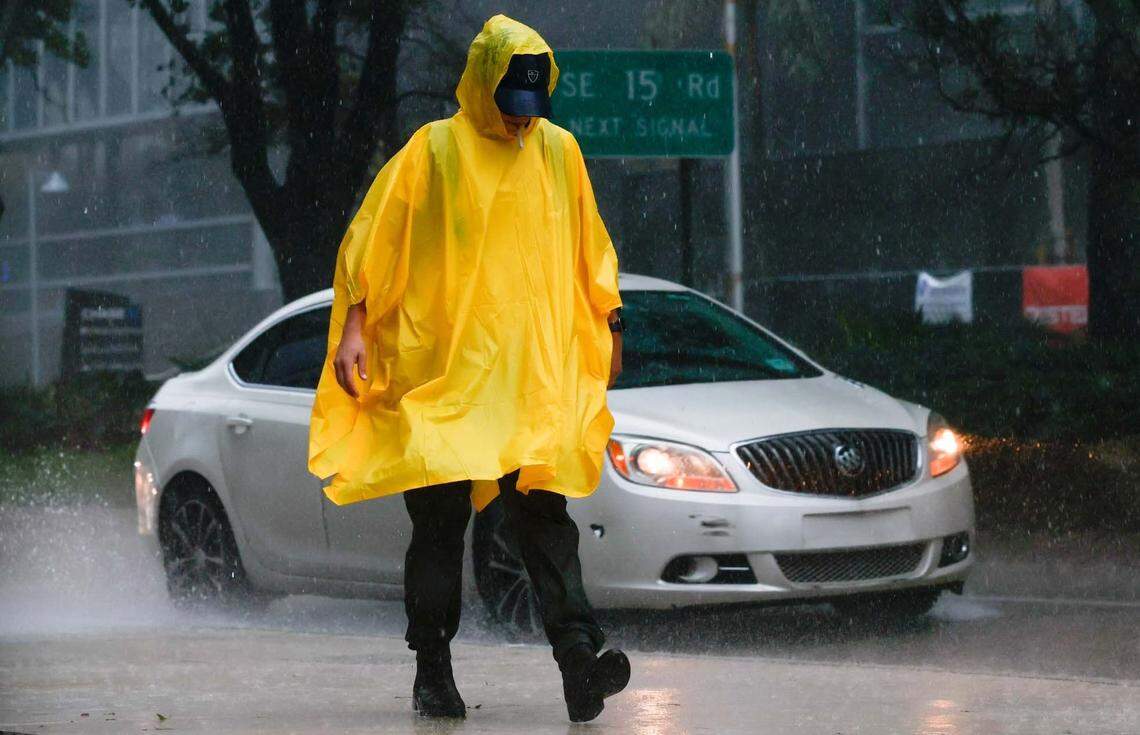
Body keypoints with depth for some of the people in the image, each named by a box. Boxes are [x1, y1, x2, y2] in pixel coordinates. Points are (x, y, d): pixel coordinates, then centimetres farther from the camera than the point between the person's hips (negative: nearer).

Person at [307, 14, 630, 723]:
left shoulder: (559, 151, 13)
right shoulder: (433, 151, 3)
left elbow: (588, 248, 24)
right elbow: (371, 241, 1)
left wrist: (608, 326, 22)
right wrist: (353, 327, -8)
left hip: (535, 371, 1)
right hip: (440, 370, -1)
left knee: (543, 511, -12)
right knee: (439, 520, 0)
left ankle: (579, 656, -23)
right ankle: (432, 671, 9)